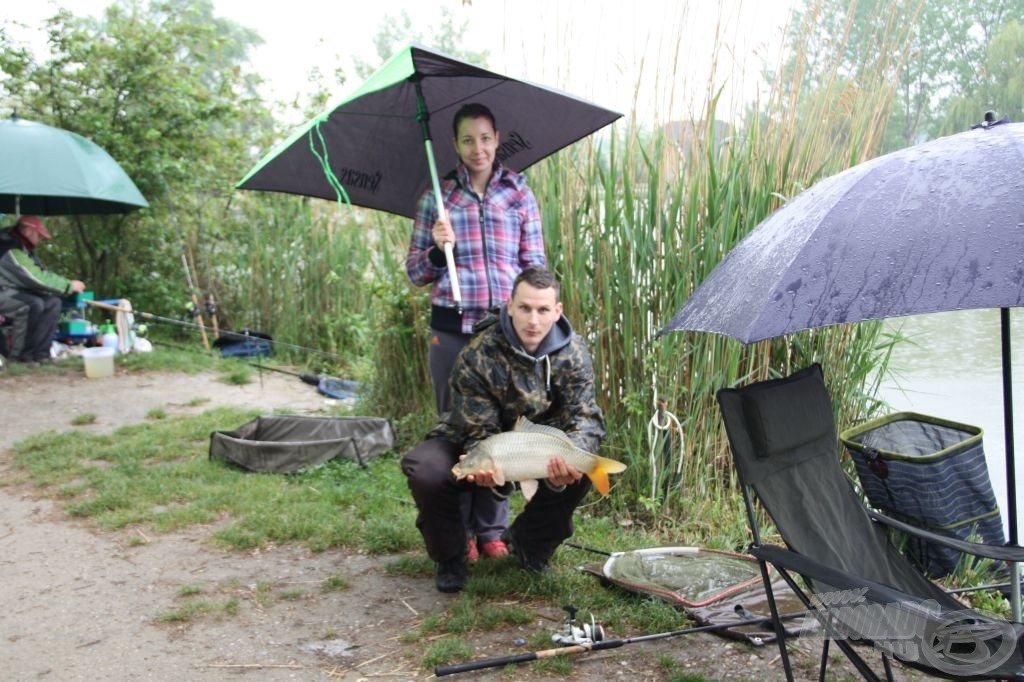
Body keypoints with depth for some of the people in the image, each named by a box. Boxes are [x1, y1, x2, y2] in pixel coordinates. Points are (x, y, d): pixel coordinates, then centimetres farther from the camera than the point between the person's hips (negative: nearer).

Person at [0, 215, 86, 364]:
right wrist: (69, 285, -16)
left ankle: (39, 352, -9)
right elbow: (36, 278, -24)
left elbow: (42, 274, 8)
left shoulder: (25, 248, 10)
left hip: (15, 291, 9)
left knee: (52, 302, -7)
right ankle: (19, 354, -18)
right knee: (34, 304, -31)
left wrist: (68, 284, -7)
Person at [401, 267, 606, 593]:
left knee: (583, 469, -25)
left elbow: (585, 419, -20)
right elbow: (480, 432, -25)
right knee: (423, 471, -31)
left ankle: (528, 545, 4)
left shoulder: (574, 354, -17)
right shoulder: (477, 355, -27)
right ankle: (450, 556, -1)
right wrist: (490, 470, -47)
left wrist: (569, 460, -42)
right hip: (470, 442, -3)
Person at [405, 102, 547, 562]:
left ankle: (491, 530, 18)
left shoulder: (520, 195, 8)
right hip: (451, 329, 0)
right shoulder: (436, 198, 7)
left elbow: (536, 265, 10)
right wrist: (438, 249, -10)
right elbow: (415, 273, 9)